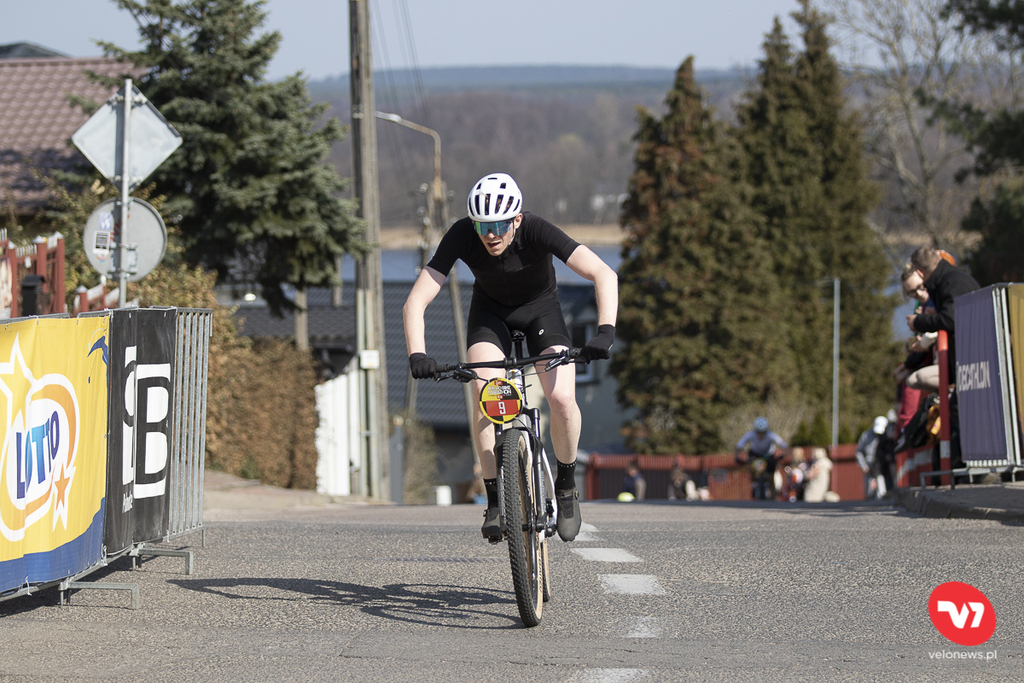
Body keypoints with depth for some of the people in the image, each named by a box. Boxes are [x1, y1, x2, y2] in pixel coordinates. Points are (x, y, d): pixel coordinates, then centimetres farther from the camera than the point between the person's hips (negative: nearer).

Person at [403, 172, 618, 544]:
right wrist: (417, 354, -49)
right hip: (491, 311, 1)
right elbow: (415, 303, -32)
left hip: (540, 308, -1)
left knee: (561, 398, -22)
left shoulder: (536, 231, -35)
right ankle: (495, 501, -13)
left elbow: (604, 275, -41)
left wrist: (605, 331, -55)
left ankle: (566, 486, 5)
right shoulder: (461, 236, -31)